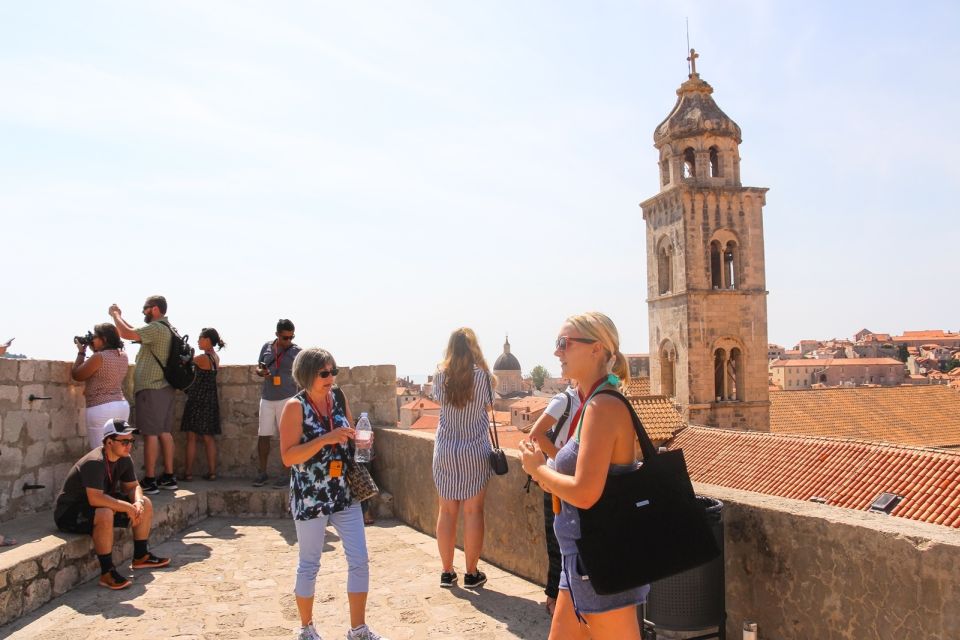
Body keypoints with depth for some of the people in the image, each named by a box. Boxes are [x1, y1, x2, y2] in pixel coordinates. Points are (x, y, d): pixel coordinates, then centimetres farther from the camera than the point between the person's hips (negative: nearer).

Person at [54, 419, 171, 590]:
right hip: (70, 514, -9)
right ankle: (107, 573, -28)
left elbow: (133, 486, 7)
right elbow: (95, 499, -38)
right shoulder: (94, 463, -29)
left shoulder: (124, 459, -2)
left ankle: (141, 557, 14)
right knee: (105, 514, -39)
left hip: (103, 505, 9)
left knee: (145, 504, 2)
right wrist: (127, 507, -31)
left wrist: (138, 502, -14)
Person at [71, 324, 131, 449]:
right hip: (123, 406, 8)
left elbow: (76, 375, -3)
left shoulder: (99, 357, -15)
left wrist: (81, 352, 5)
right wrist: (94, 350, 16)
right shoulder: (123, 356, 8)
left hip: (101, 409, -8)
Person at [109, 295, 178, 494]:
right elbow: (136, 333, 27)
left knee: (150, 434, -7)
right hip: (164, 388, 9)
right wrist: (119, 317, 22)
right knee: (164, 432, 10)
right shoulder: (166, 329, 16)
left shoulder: (156, 328, -14)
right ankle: (168, 477, 14)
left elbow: (127, 334, -22)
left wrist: (116, 315, -5)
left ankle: (150, 481, -5)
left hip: (151, 389, -9)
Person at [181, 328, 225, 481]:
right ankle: (211, 471, 10)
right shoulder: (215, 357, 8)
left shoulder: (202, 358, -15)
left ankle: (188, 472, 5)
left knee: (191, 437, 1)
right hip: (211, 401, 7)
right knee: (209, 437, 9)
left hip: (197, 400, -7)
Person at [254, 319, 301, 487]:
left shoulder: (296, 351, -4)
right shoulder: (267, 347, 6)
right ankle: (262, 473, 18)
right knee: (263, 436, 6)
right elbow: (258, 368, 17)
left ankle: (289, 475, 9)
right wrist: (261, 372, -7)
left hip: (287, 398, -4)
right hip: (267, 398, 4)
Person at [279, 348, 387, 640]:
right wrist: (325, 439, -27)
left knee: (360, 561, 5)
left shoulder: (338, 398, 3)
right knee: (309, 565, 10)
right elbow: (288, 457, -19)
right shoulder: (295, 407, -13)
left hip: (344, 494, 5)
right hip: (310, 498, -5)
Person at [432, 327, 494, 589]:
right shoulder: (482, 375, -9)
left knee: (447, 511, 10)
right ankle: (472, 574, 11)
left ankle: (447, 572, 17)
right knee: (473, 511, 4)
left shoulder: (440, 376, -3)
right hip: (475, 450, -2)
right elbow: (489, 405, 4)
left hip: (445, 451, 2)